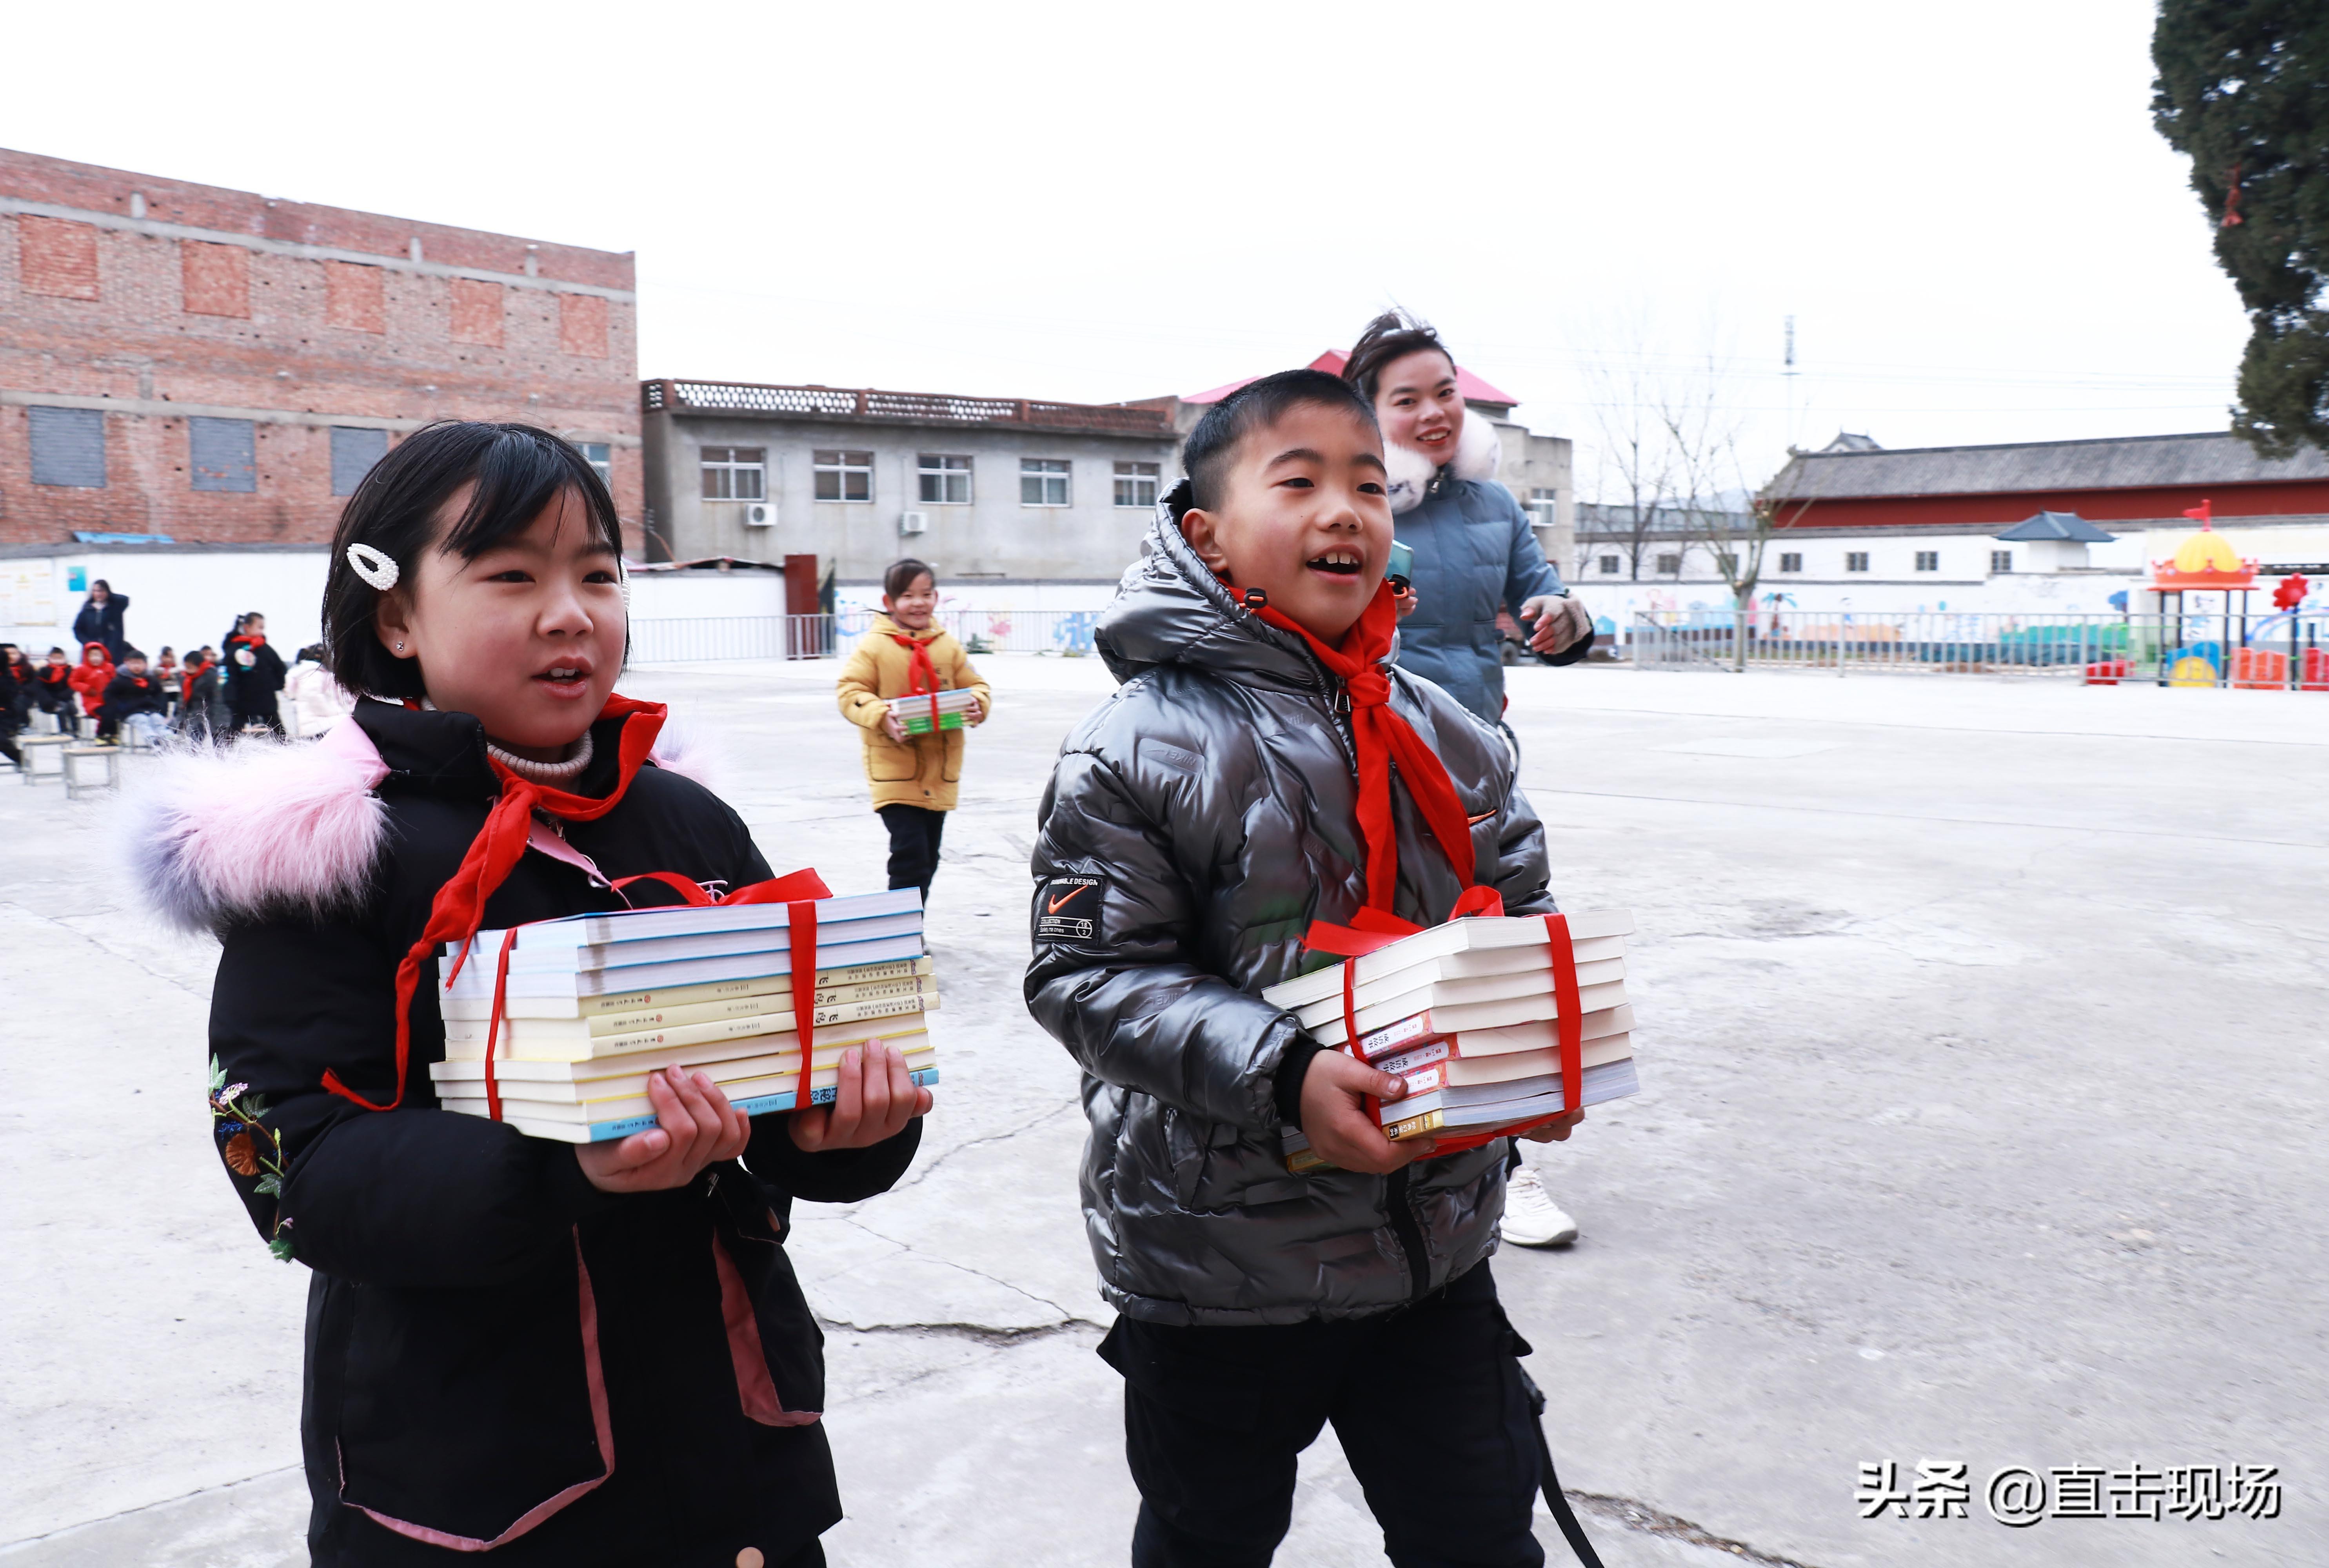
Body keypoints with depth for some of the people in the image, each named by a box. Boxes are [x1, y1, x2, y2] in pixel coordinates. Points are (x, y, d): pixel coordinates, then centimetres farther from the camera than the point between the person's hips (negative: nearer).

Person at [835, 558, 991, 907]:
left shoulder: (949, 646, 7)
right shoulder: (872, 646, -5)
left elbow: (974, 685, 12)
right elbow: (850, 693, -8)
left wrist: (978, 705, -11)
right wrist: (883, 716, -25)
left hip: (940, 772, 5)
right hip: (894, 771, -5)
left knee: (927, 860, 14)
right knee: (910, 856, -14)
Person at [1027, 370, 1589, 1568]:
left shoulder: (1447, 734, 2)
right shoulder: (1140, 747, -14)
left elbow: (1522, 910, 11)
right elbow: (1089, 974, -17)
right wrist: (1283, 1076, -27)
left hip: (1437, 1238, 4)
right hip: (1216, 1265, -4)